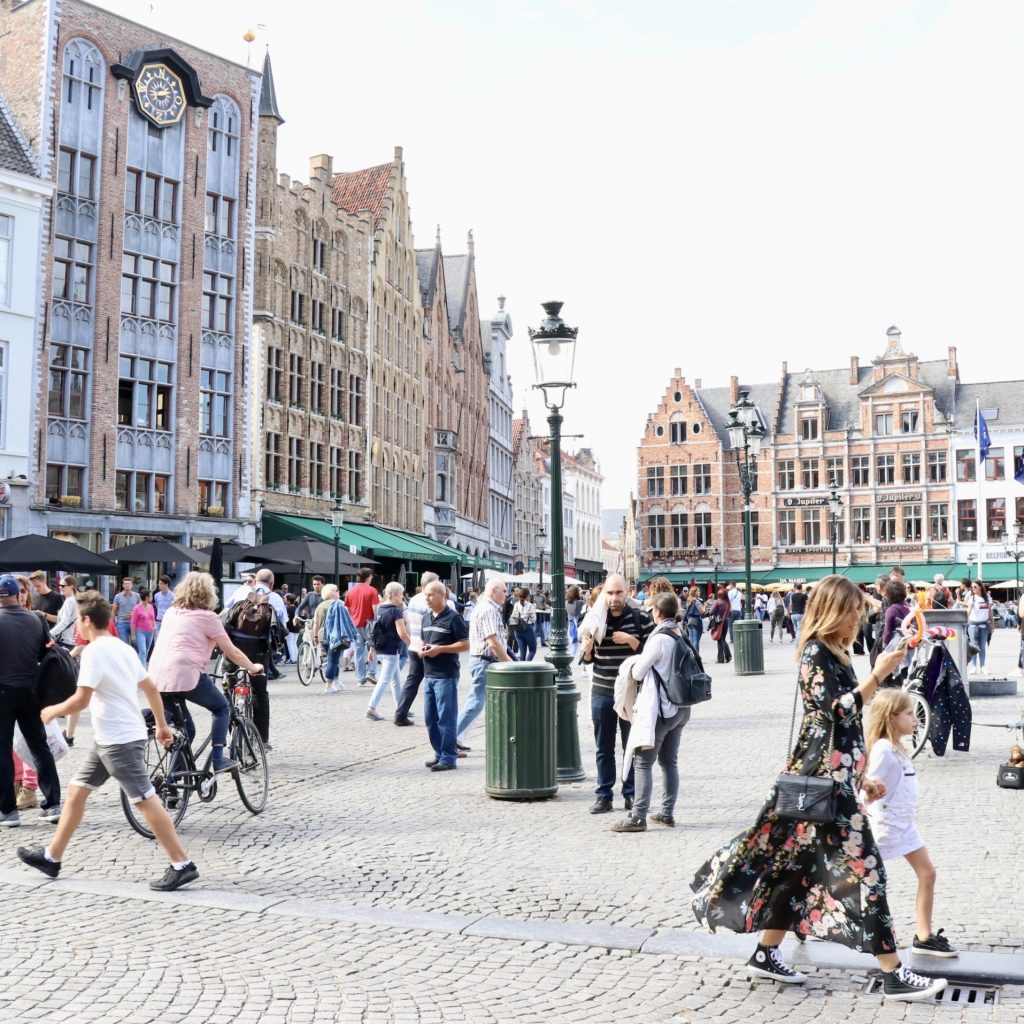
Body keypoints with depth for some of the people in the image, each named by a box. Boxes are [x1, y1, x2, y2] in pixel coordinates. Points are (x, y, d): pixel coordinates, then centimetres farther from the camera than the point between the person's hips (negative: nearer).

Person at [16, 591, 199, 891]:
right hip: (108, 739, 10)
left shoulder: (94, 651, -16)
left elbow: (81, 700, -21)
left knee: (145, 800, -7)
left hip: (120, 740, -10)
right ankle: (51, 857, 27)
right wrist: (162, 725, 23)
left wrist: (53, 711, -3)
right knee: (76, 790, 16)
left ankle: (182, 865, -4)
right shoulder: (123, 648, 11)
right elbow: (151, 688, 16)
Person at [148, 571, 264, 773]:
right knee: (221, 708, 16)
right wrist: (253, 668, 20)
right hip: (185, 675, -6)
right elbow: (232, 652, 5)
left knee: (184, 729, 18)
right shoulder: (207, 617, 1)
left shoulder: (171, 612, 19)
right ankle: (218, 759, 4)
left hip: (157, 678, 6)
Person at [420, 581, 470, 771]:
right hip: (429, 675, 8)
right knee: (430, 719, 12)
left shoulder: (453, 618, -9)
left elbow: (466, 644, -11)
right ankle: (439, 753, 23)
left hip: (446, 675, -8)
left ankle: (448, 758, 3)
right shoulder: (426, 618, 14)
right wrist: (421, 649, 3)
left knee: (446, 718, -4)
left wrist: (440, 649, -17)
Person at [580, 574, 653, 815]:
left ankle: (631, 794, 17)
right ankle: (603, 795, 15)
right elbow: (587, 658, 8)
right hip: (602, 693, 2)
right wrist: (587, 643, -14)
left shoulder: (640, 619, -4)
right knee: (604, 748, 8)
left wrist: (631, 640, -18)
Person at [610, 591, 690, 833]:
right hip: (680, 708, 8)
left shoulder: (659, 639, -17)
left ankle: (638, 817, -6)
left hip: (658, 709, -8)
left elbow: (638, 673, -11)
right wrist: (643, 662, 17)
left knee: (643, 761, -4)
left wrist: (634, 665, 9)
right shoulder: (682, 636, 6)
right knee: (669, 761, 14)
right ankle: (668, 813, 19)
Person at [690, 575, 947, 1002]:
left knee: (799, 863, 13)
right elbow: (837, 713, -22)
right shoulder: (816, 654, -13)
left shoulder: (836, 654, 15)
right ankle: (894, 975, 0)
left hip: (835, 774, 10)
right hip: (824, 775, -10)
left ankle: (766, 954, 21)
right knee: (862, 865, -6)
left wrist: (862, 777, 20)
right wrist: (877, 675, -25)